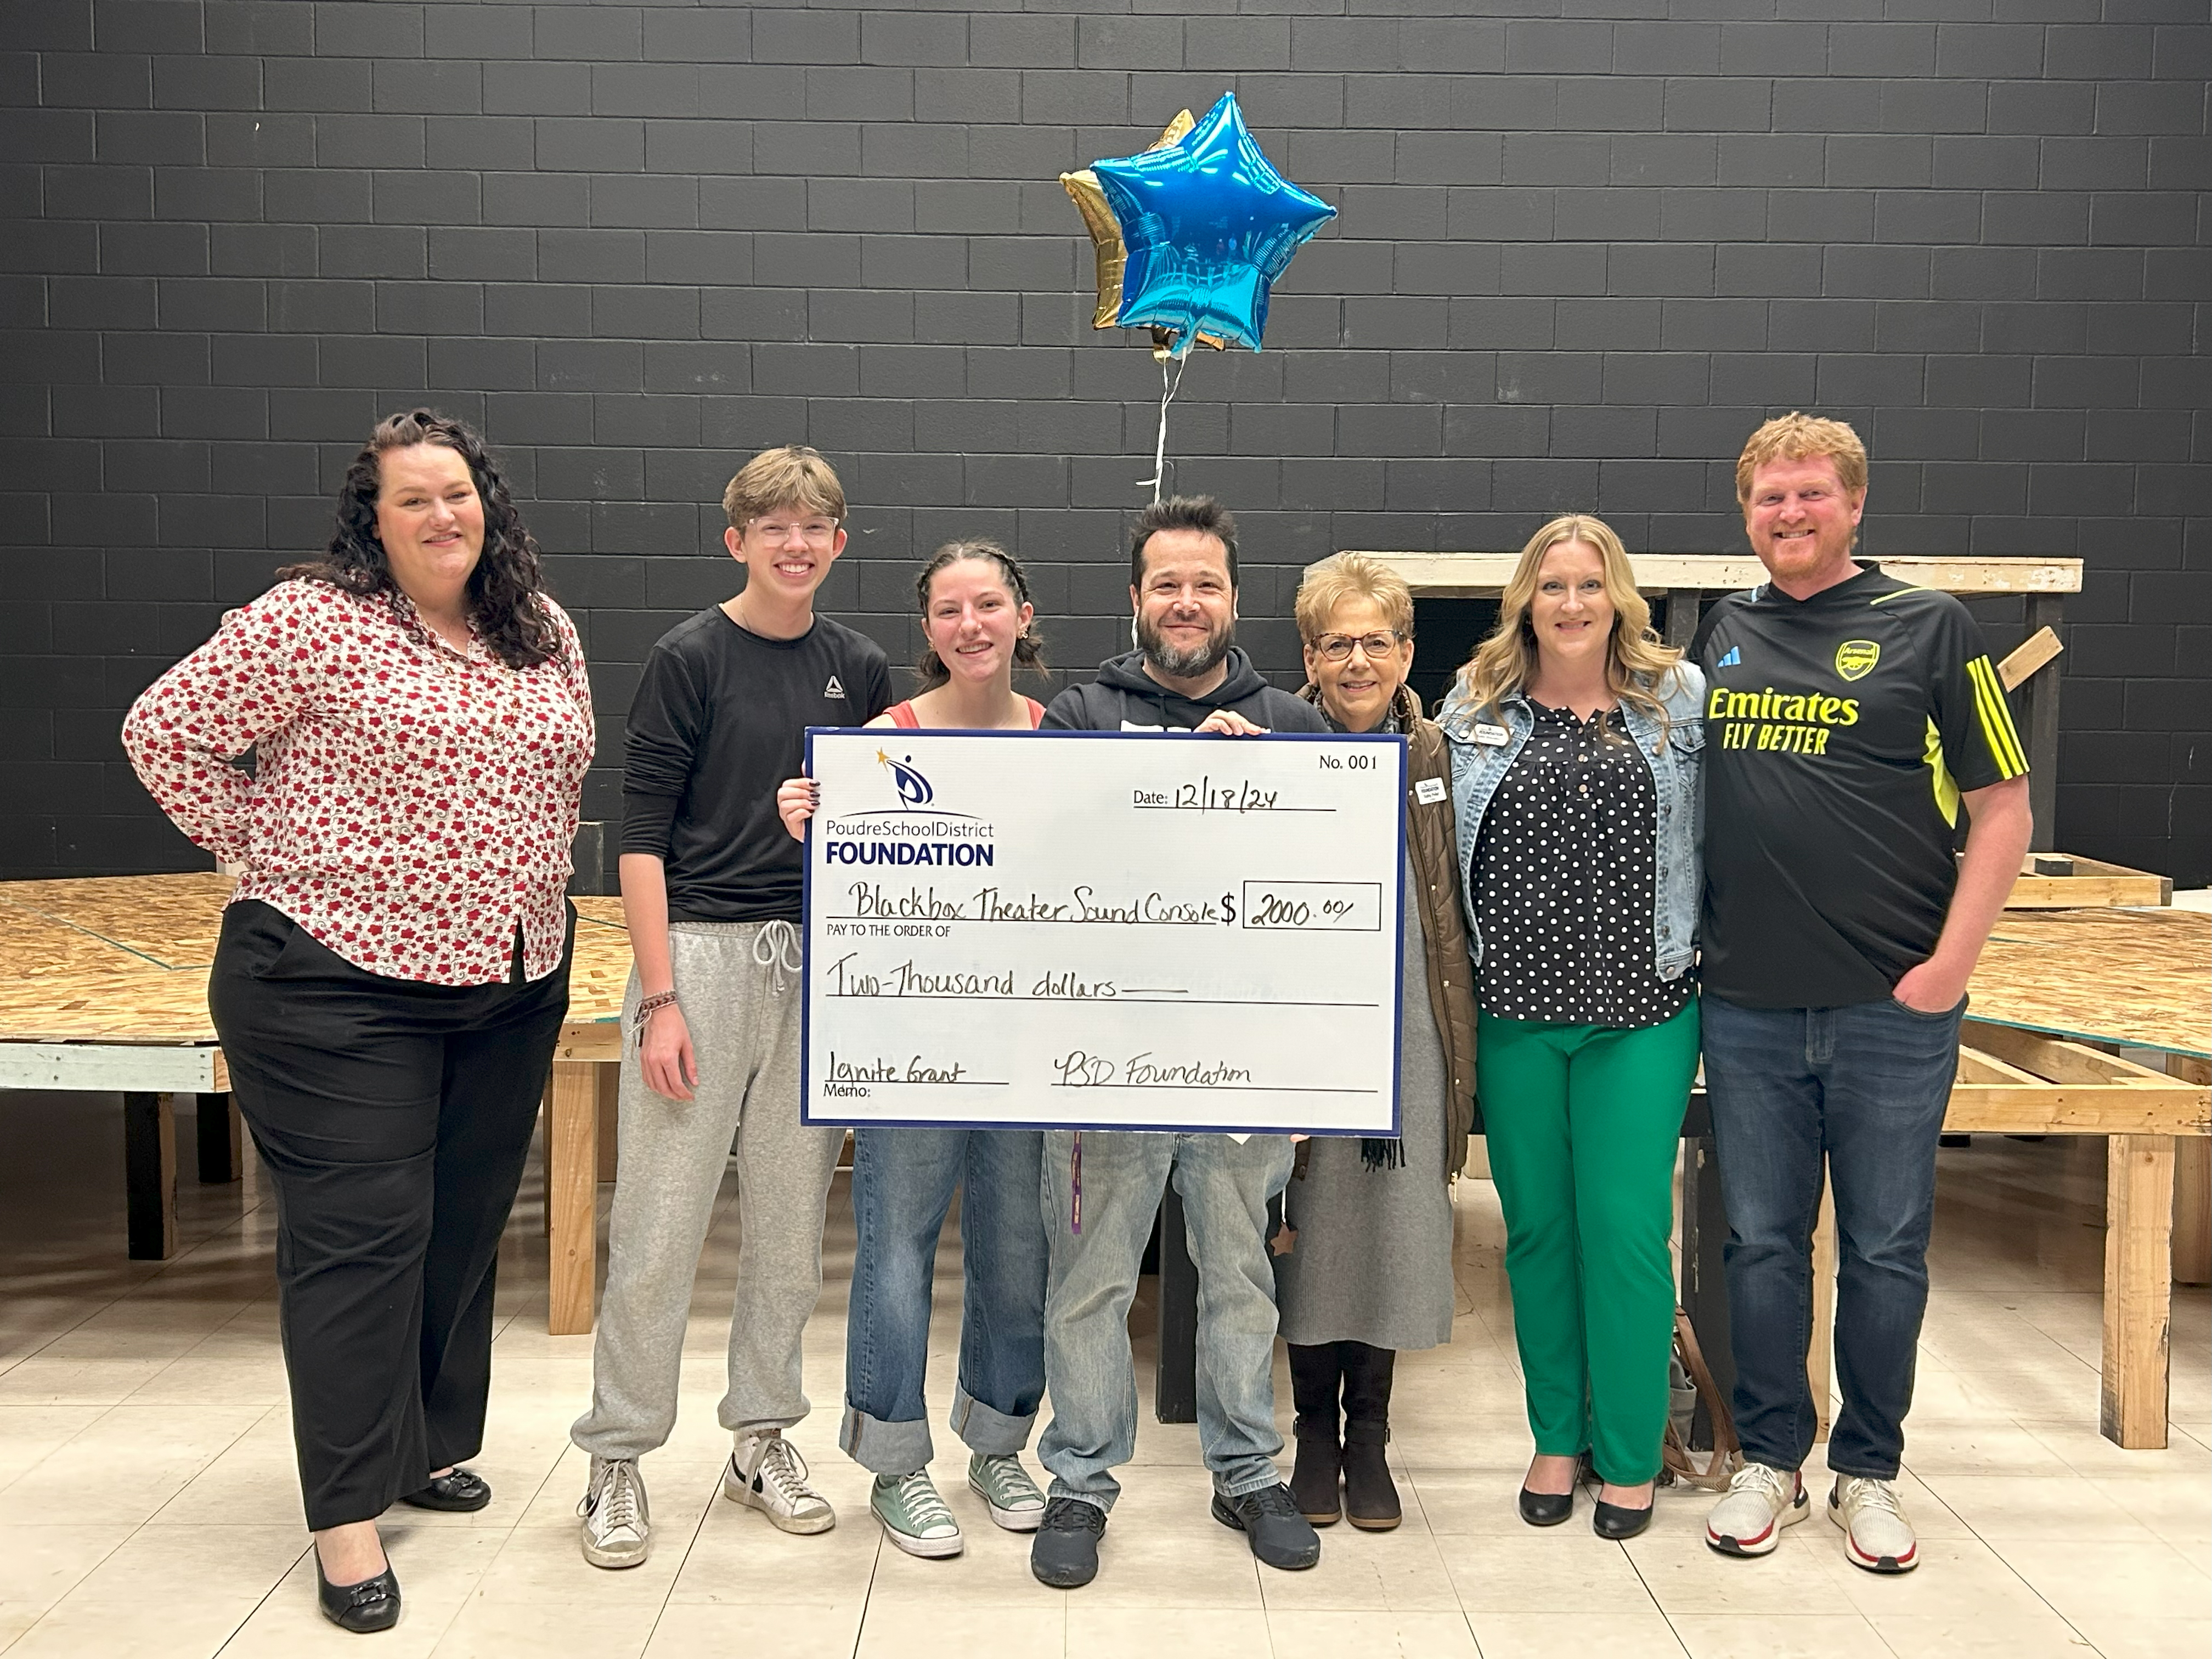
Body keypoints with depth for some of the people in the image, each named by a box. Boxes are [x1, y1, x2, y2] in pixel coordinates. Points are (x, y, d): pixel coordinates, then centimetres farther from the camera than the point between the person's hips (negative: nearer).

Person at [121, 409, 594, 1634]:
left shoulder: (546, 633, 8)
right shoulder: (310, 620, -9)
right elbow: (165, 732, -6)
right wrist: (263, 848, -5)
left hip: (509, 983, 6)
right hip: (338, 981, -6)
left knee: (465, 1225, 15)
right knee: (360, 1235, -3)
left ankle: (427, 1442, 33)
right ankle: (349, 1516, 6)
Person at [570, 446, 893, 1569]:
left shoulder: (860, 671, 9)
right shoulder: (690, 659, -4)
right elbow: (642, 837, -7)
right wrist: (660, 999, -12)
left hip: (818, 962, 4)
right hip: (703, 950, -4)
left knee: (791, 1218, 11)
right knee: (658, 1225, 0)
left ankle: (762, 1440, 26)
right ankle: (617, 1459, 16)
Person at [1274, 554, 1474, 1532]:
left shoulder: (1435, 758, 6)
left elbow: (1459, 902, 9)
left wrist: (1463, 1039, 7)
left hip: (1411, 1029, 2)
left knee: (1396, 1230, 8)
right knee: (1310, 1231, 7)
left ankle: (1368, 1437, 25)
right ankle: (1315, 1432, 26)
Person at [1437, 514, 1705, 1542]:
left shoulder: (1680, 699, 3)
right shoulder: (1476, 708, 6)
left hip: (1641, 1008, -1)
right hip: (1515, 1005, 2)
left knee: (1626, 1229, 0)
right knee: (1536, 1226, 10)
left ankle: (1630, 1456, 17)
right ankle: (1557, 1437, 27)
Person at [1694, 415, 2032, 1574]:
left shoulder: (1928, 629, 0)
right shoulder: (1717, 635, 9)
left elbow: (2001, 809, -1)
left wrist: (1950, 964, -10)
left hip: (1891, 1007, -2)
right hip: (1746, 1004, 3)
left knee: (1886, 1249, 8)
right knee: (1762, 1241, 11)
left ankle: (1869, 1469, 25)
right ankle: (1769, 1458, 26)